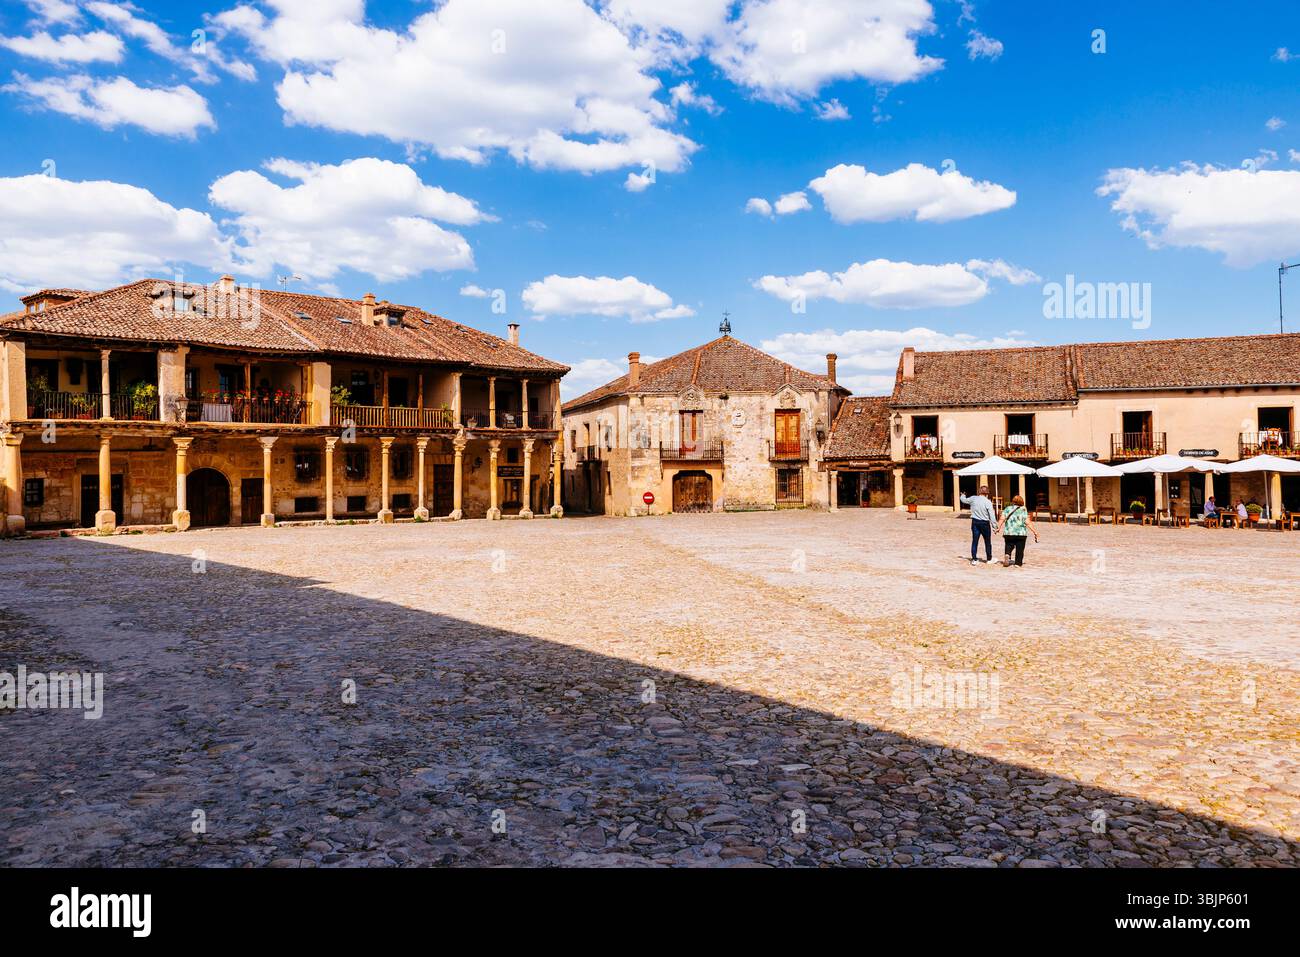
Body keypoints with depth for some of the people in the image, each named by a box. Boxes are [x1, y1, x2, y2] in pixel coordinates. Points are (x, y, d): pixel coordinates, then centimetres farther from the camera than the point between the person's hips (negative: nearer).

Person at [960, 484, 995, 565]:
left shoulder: (973, 499, -3)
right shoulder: (988, 502, -13)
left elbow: (964, 500, 17)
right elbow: (991, 516, -13)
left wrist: (962, 496, 40)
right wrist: (994, 526, -7)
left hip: (975, 522, 3)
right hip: (984, 523, -3)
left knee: (974, 541, 6)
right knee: (987, 542, 11)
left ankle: (974, 559, 5)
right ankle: (989, 559, 20)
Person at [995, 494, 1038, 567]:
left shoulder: (1007, 509, 8)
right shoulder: (1023, 510, 1)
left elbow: (1002, 519, -4)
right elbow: (1028, 522, -5)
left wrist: (999, 527, -3)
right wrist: (1034, 531, -1)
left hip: (1008, 532, 2)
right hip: (1020, 533, -2)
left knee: (1009, 545, 16)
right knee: (1020, 549, 9)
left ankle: (1007, 555, -10)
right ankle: (1018, 563, 7)